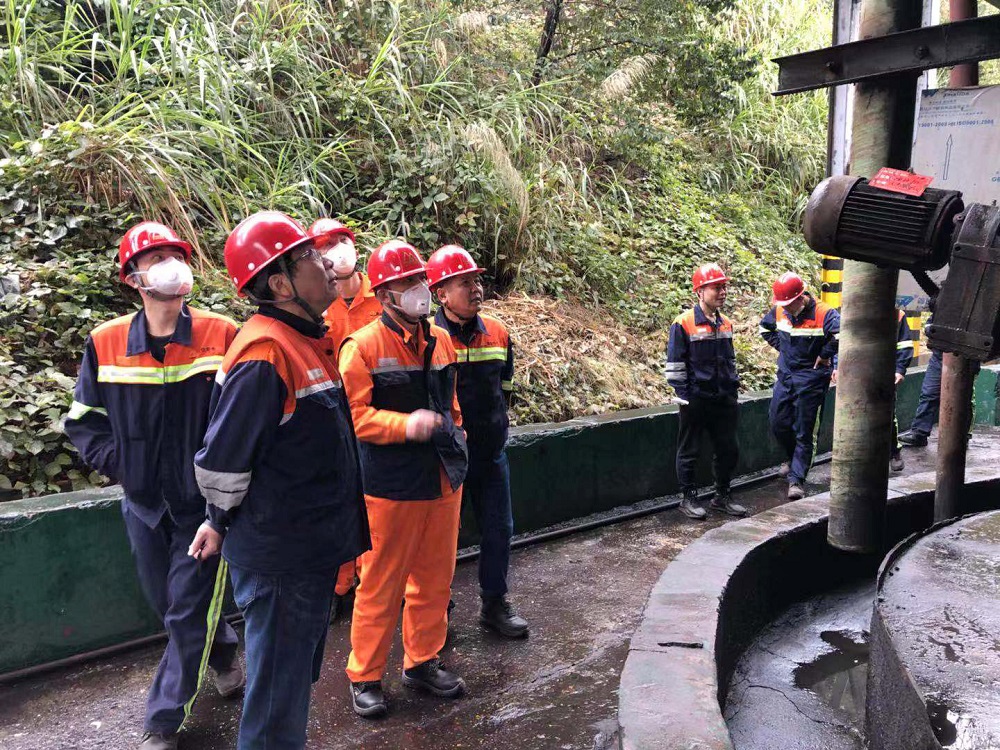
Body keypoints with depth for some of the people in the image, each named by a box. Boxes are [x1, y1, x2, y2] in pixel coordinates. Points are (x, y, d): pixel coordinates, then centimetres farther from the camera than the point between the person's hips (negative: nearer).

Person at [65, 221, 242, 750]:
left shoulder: (222, 336, -12)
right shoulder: (105, 343, -4)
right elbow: (83, 419, 6)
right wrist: (117, 463, -4)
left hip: (205, 501, -3)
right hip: (144, 502, 4)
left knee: (187, 611, 1)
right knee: (168, 603, 18)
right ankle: (223, 653, 47)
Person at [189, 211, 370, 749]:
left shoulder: (301, 341, 8)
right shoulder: (265, 353, -24)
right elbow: (221, 462, -22)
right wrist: (223, 521, -3)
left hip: (309, 550, 9)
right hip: (280, 560, -9)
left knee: (296, 677, 24)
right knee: (278, 691, 7)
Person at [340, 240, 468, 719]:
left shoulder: (440, 341, 10)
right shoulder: (363, 346, -10)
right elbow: (353, 414, -15)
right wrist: (405, 424, -27)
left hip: (443, 481, 6)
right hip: (391, 486, -6)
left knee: (435, 578, 16)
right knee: (381, 585, 5)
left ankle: (422, 661, 34)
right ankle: (365, 676, 23)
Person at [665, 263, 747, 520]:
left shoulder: (726, 324, 10)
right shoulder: (683, 323, -10)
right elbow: (674, 364, -9)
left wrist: (734, 390, 17)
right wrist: (683, 396, -11)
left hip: (724, 399, 6)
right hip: (696, 400, -6)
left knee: (728, 449, 12)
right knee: (689, 451, 6)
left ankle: (722, 496, 28)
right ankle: (688, 499, 18)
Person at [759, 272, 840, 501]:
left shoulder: (823, 313, -19)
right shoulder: (779, 311, 0)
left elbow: (842, 333, -32)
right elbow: (765, 327, 20)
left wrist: (824, 355, -20)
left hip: (810, 380, -6)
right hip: (785, 376, 6)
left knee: (804, 432, -1)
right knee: (778, 423, 9)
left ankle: (797, 479, 5)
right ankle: (794, 458, 37)